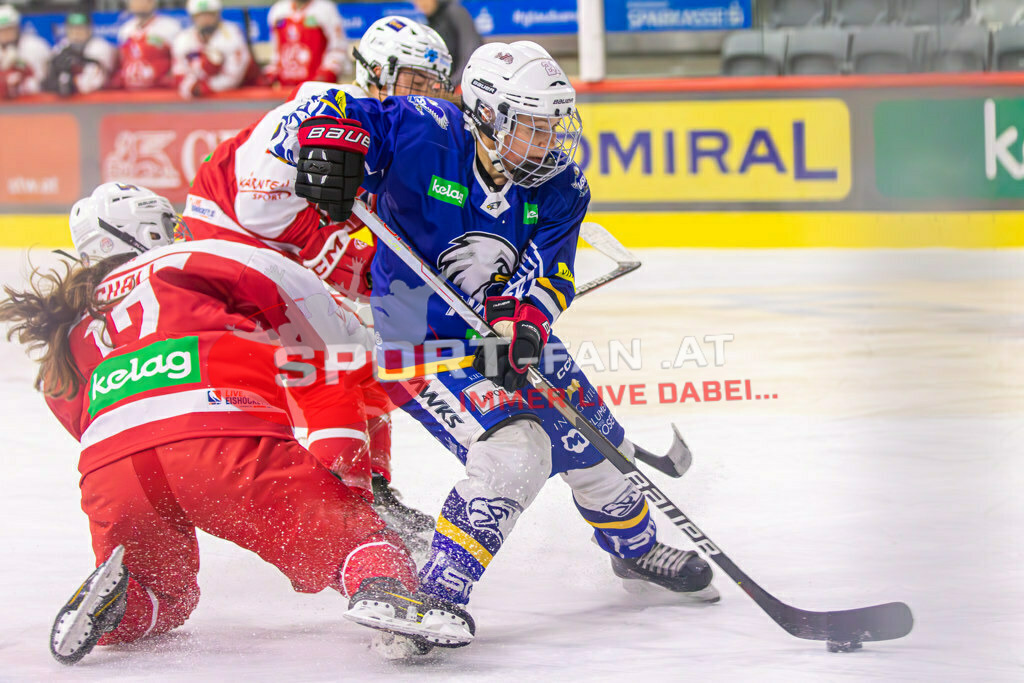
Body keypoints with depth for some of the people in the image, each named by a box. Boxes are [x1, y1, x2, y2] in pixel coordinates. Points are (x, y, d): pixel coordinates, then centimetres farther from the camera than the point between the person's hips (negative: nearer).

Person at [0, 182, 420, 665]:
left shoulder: (66, 336, 35)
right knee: (351, 535, 4)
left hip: (109, 471, 4)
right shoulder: (189, 261, 23)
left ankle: (109, 604, -4)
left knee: (163, 599, 29)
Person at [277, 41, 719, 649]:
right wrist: (329, 146, -46)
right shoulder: (425, 137, -22)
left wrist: (523, 320, -37)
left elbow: (549, 272, -16)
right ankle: (434, 593, -29)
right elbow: (326, 113, -22)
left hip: (513, 338, 7)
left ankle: (636, 549, 47)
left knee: (593, 443, 15)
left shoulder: (559, 186, -7)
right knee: (514, 447, -28)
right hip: (425, 344, -7)